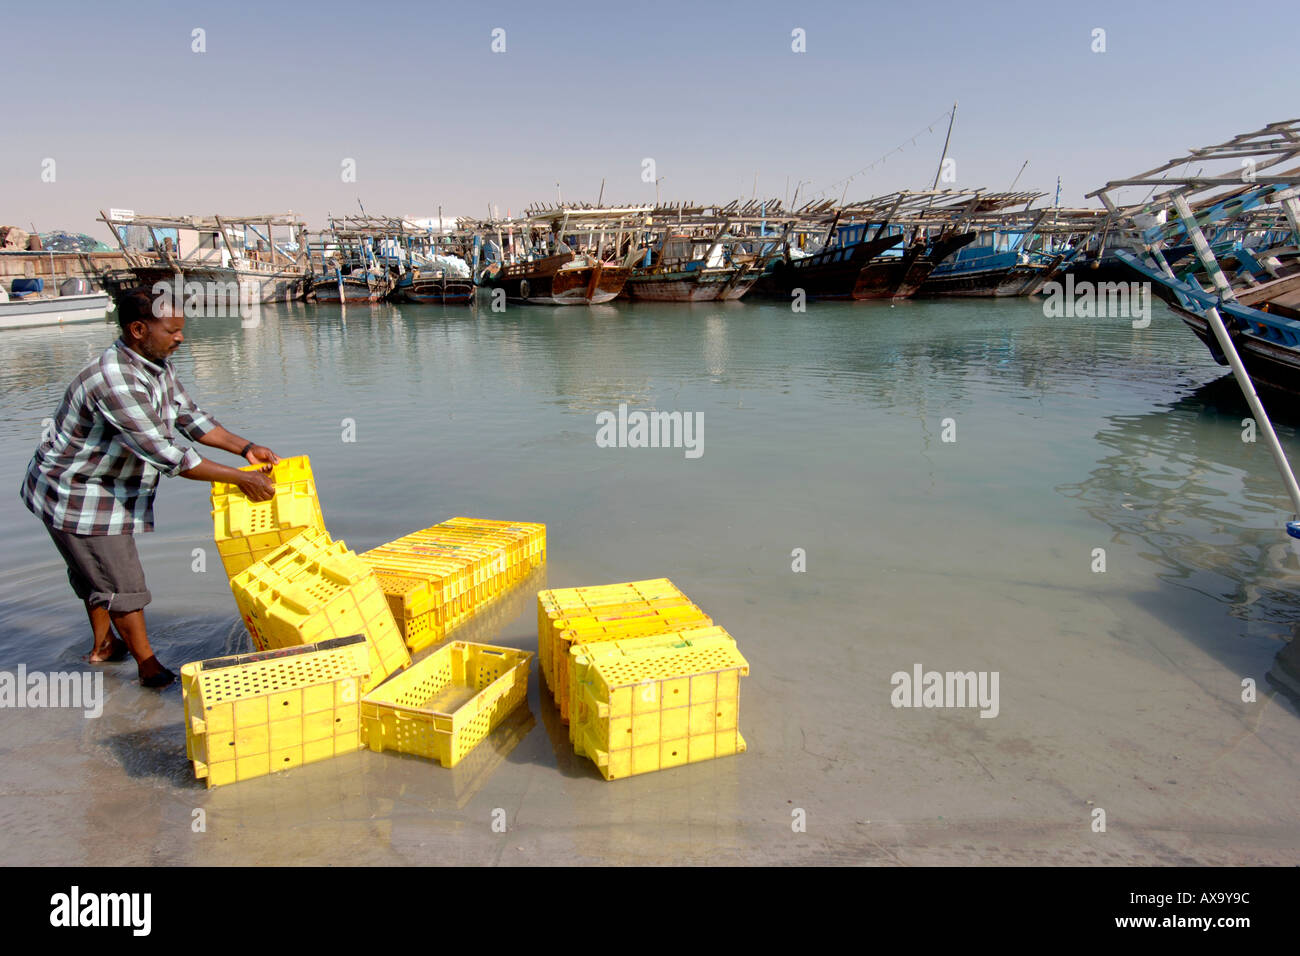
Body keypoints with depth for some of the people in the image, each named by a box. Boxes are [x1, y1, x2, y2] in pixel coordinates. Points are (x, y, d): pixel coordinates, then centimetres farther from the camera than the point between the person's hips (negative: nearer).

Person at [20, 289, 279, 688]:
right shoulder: (114, 381, -34)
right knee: (122, 583, -1)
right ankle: (148, 666, 13)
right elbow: (165, 454, -34)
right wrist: (239, 478, -30)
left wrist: (245, 448, -8)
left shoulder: (157, 364, -4)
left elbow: (189, 417, 3)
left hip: (102, 486, 10)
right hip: (74, 495, -10)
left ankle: (103, 644, 44)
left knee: (94, 570, 26)